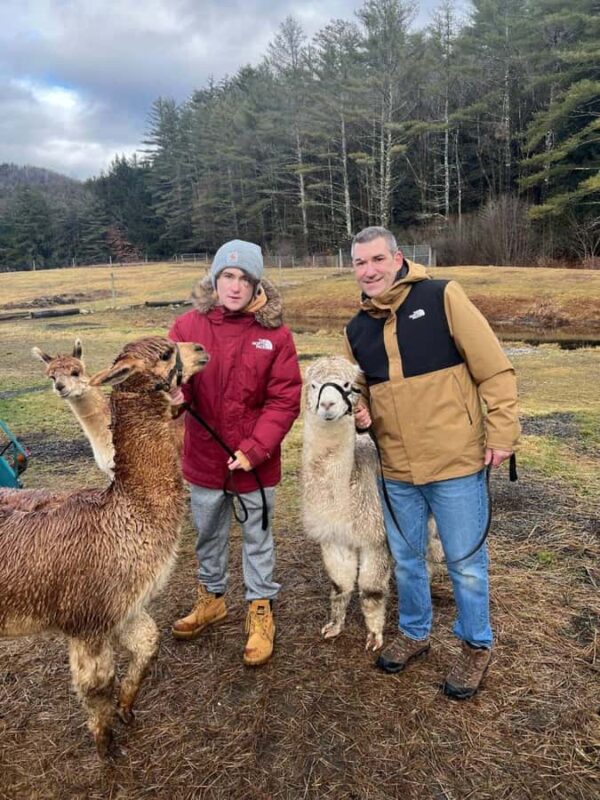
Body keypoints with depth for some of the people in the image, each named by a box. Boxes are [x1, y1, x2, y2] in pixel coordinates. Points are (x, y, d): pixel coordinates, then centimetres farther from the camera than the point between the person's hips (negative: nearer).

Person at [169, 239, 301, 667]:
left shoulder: (275, 334, -11)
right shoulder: (188, 326, -6)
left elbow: (284, 400, -12)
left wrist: (253, 450, -19)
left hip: (256, 462, -2)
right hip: (204, 459, 3)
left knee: (257, 538, 15)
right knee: (209, 535, 23)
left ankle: (261, 611, 35)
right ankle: (212, 597, 47)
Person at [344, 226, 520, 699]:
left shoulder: (442, 297, -9)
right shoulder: (357, 328, 7)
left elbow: (494, 368, -9)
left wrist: (501, 431, -12)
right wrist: (360, 413, -3)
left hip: (456, 462, -5)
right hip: (396, 468, 5)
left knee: (465, 562, 10)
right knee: (406, 559, 20)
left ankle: (476, 646, 34)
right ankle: (414, 633, 44)